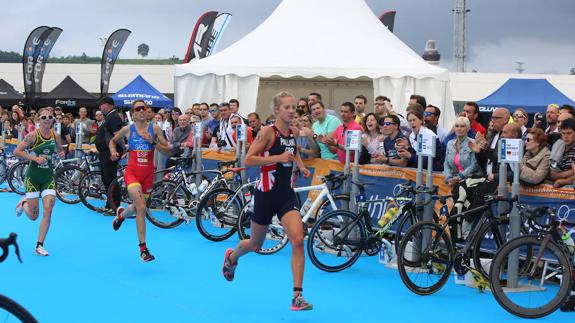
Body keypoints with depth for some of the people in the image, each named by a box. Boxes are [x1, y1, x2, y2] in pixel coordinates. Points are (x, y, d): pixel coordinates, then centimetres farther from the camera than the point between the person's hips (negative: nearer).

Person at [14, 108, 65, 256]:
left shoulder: (55, 136, 0)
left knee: (48, 211, -11)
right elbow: (17, 151, -12)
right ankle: (23, 203, 40)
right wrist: (35, 158, -22)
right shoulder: (33, 135, -13)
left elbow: (59, 150, 19)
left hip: (48, 178, 3)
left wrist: (61, 154, -5)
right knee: (33, 216, 2)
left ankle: (39, 246, 0)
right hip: (33, 177, -3)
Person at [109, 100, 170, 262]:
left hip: (148, 173, 3)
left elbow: (167, 150, -1)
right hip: (132, 171, -3)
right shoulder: (127, 129, 0)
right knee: (141, 208, -19)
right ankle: (143, 248, -13)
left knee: (138, 207, 18)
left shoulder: (155, 129, 0)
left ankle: (121, 214, 56)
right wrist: (113, 151, -2)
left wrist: (152, 141, -15)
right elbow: (113, 141, 18)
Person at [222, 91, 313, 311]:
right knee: (256, 244, 14)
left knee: (298, 240, -16)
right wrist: (278, 157, -25)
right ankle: (231, 257, 50)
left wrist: (301, 167, 9)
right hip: (266, 193, -4)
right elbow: (248, 160, -17)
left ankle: (297, 296, -12)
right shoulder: (268, 131, -13)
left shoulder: (294, 132, 5)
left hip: (286, 194, 4)